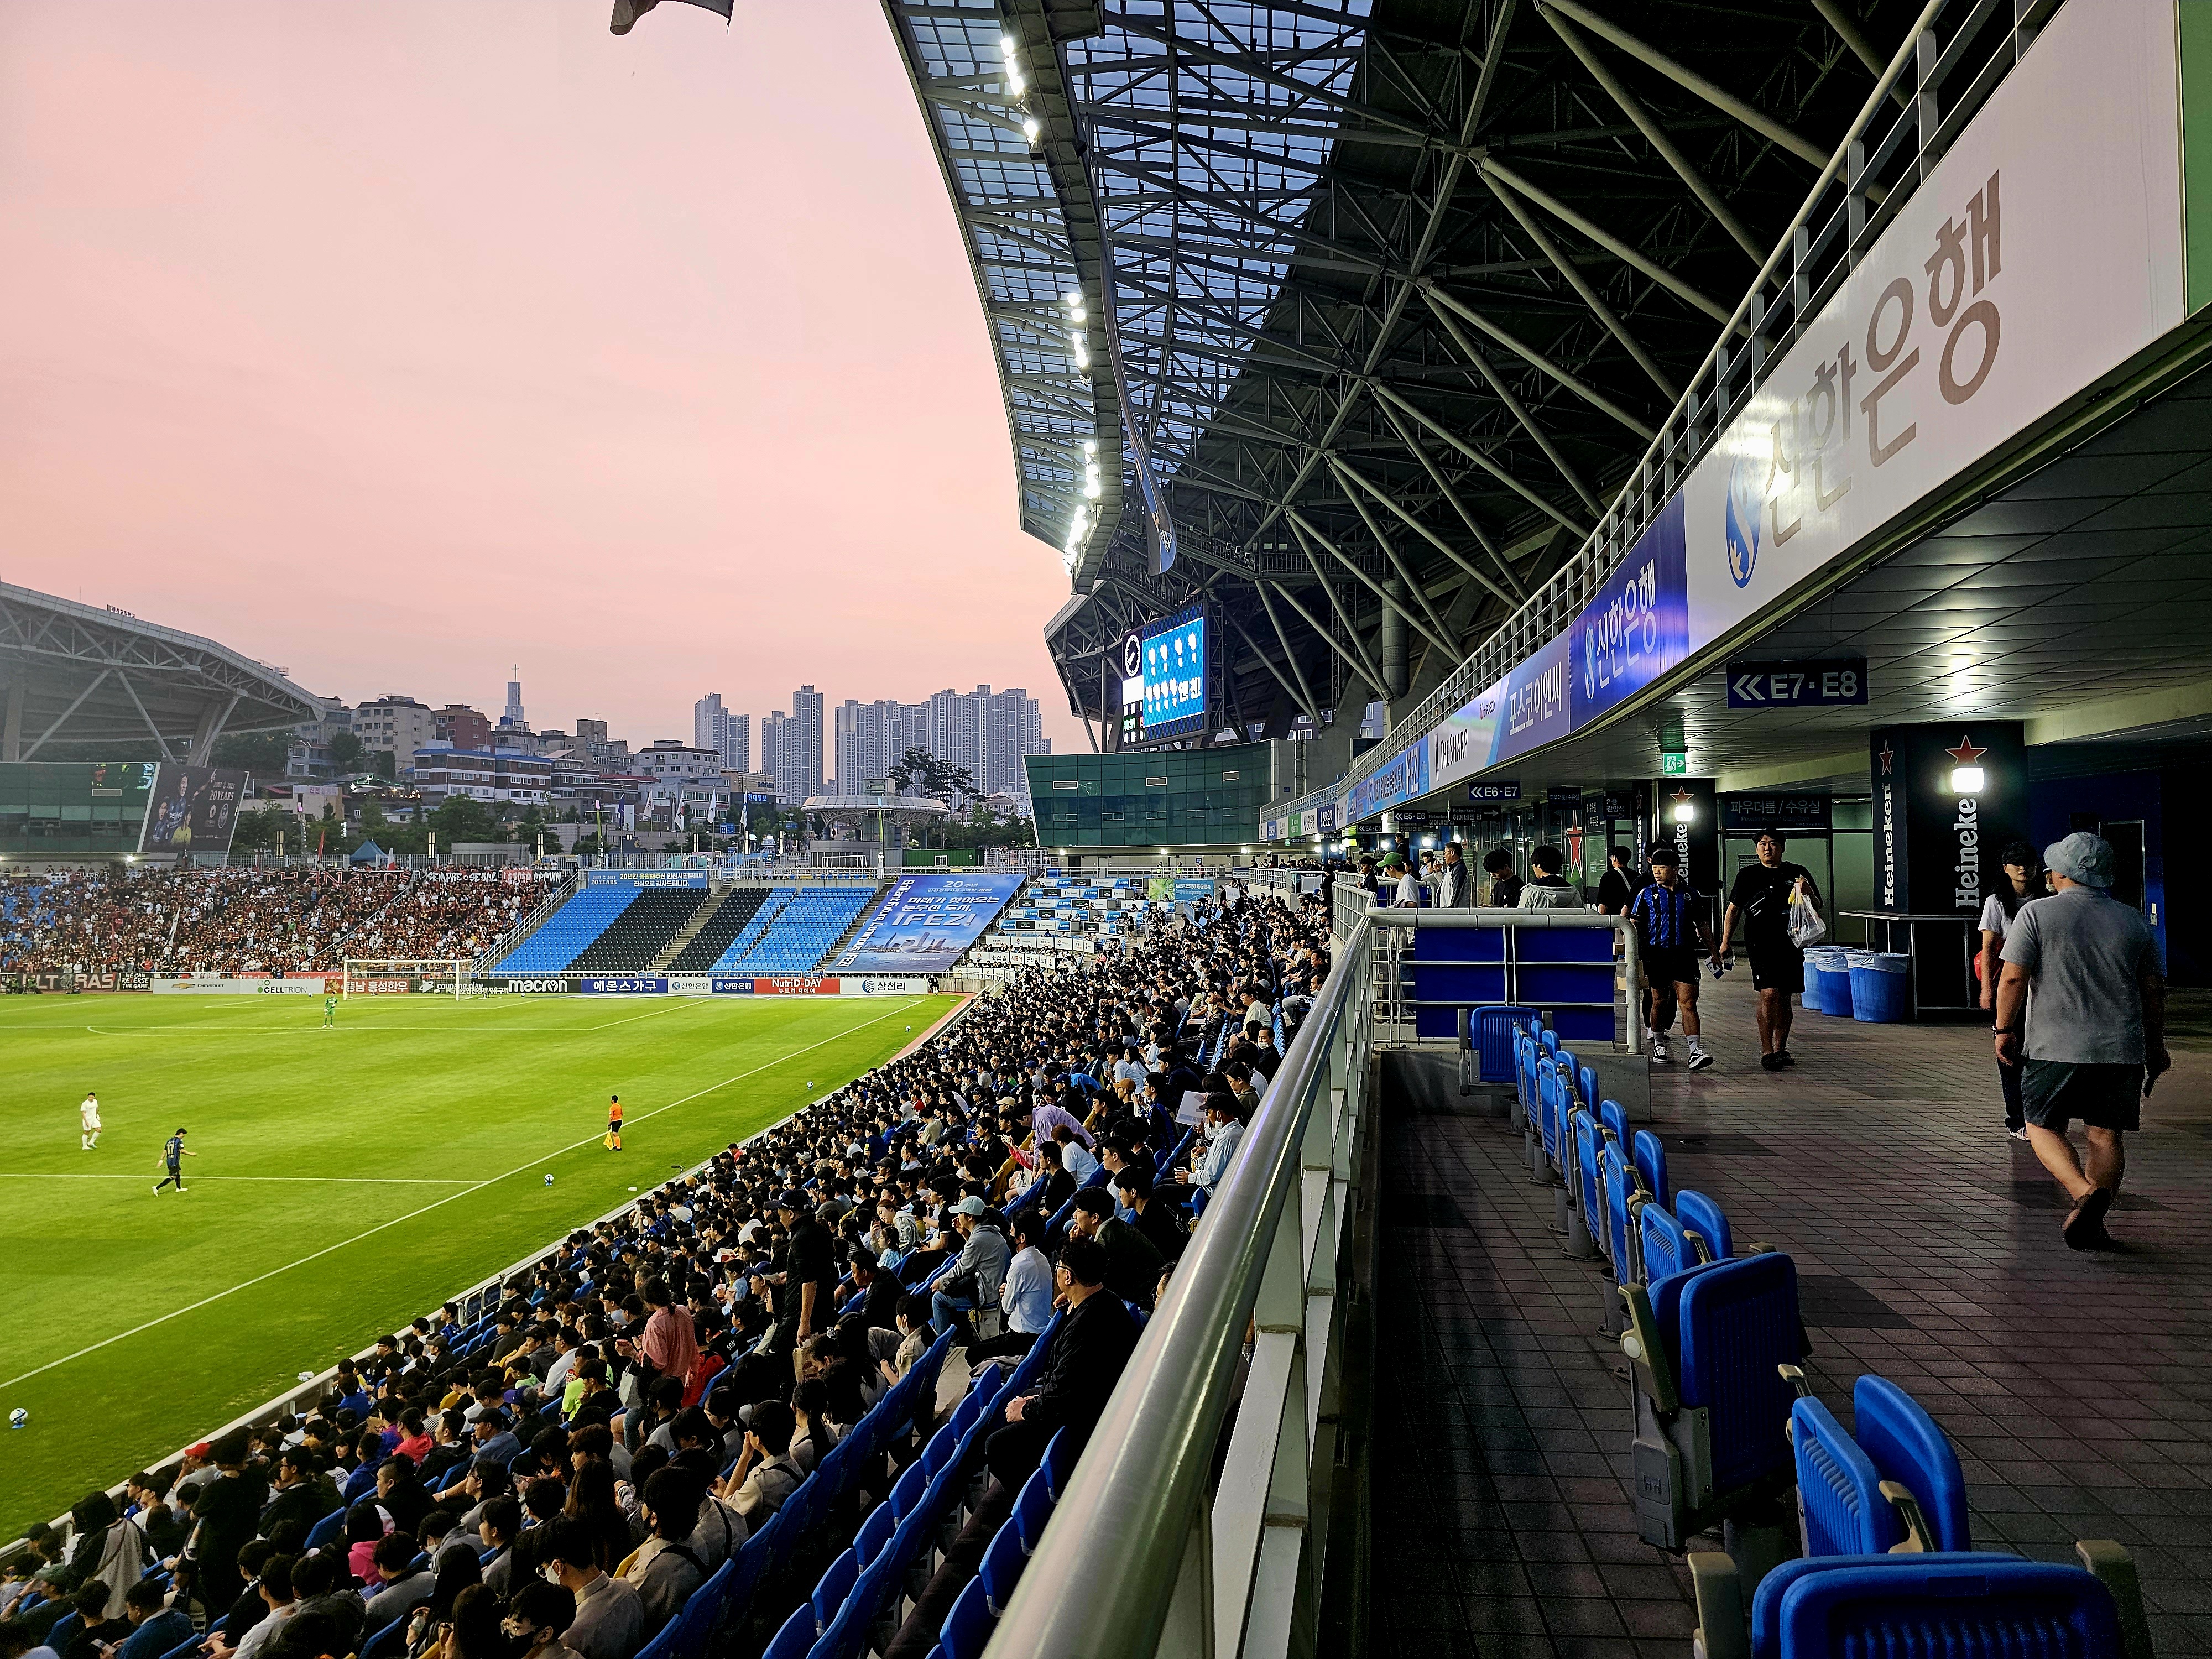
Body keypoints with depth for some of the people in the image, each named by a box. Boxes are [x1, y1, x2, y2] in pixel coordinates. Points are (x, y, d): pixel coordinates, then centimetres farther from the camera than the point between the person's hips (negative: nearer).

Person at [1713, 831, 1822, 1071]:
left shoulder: (1798, 873, 10)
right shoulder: (1748, 874, 6)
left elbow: (1817, 907, 13)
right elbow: (1733, 909, 8)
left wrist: (1807, 892, -9)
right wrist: (1725, 942, 2)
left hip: (1791, 942, 3)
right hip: (1761, 942, -3)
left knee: (1785, 998, 9)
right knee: (1769, 993, -15)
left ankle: (1781, 1049, 21)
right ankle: (1767, 1052, -11)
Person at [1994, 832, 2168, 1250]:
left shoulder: (2036, 914, -4)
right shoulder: (2134, 921, 8)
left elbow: (2012, 978, -9)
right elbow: (2154, 989, 11)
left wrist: (2004, 1029, 2)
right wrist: (2156, 1047, 20)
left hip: (2054, 1047, -3)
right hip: (2121, 1049, 3)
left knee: (2043, 1126, 9)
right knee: (2106, 1135, 9)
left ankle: (2084, 1192, -14)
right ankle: (2091, 1225, 9)